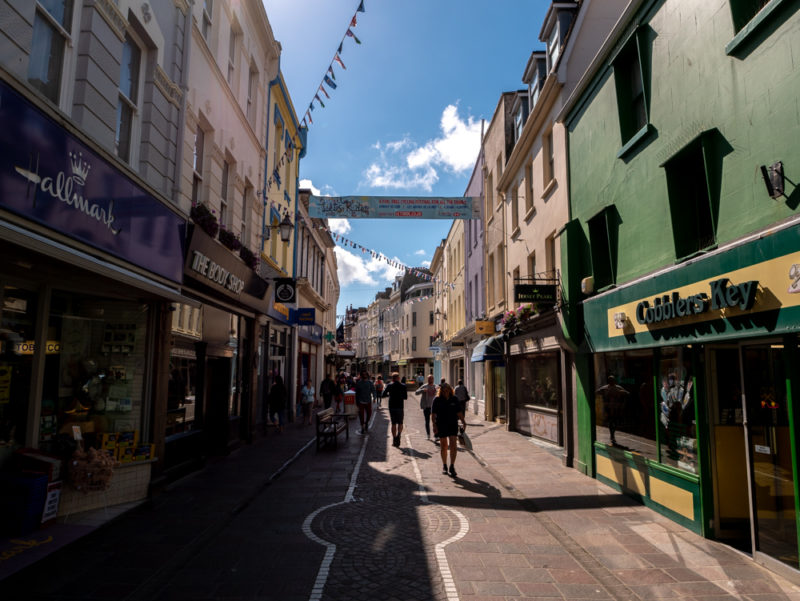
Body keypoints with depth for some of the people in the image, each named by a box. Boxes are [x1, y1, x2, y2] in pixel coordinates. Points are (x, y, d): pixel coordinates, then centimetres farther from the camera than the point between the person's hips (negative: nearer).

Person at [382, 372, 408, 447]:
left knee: (393, 424, 9)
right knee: (400, 423, 10)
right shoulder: (403, 386, -2)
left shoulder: (389, 386, -1)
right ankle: (398, 434, -17)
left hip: (392, 407, 1)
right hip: (400, 407, -1)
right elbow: (405, 397, 0)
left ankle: (394, 440, 7)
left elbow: (384, 394, 1)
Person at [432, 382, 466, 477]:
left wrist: (463, 421, 2)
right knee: (443, 446, 9)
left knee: (453, 446, -9)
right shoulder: (437, 400, -2)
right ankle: (444, 466, 25)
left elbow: (459, 412, 12)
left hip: (453, 425, 1)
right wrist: (434, 425, -13)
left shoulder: (454, 399, 5)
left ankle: (452, 467, -6)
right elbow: (433, 414, -4)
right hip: (441, 426, -1)